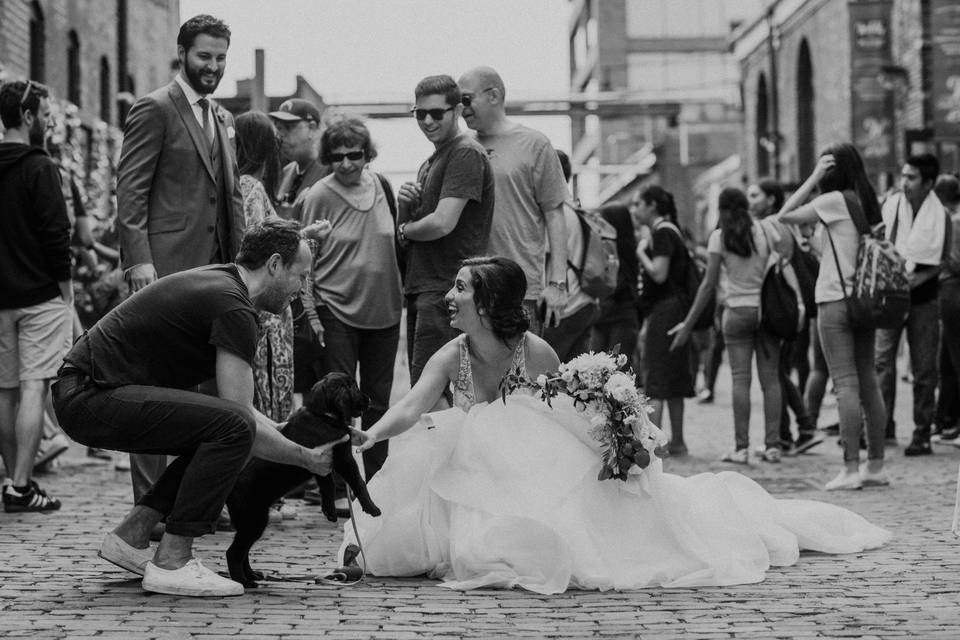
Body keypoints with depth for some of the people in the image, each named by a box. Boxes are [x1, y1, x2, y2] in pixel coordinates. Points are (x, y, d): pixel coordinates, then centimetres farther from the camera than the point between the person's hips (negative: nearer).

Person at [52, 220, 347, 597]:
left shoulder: (217, 284, 17)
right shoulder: (233, 307, -15)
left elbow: (236, 406, 25)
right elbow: (241, 416, -16)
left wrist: (289, 434, 20)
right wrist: (307, 459, -4)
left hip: (83, 393, 11)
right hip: (89, 397, -11)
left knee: (218, 433, 17)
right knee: (233, 428, -22)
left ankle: (130, 537, 16)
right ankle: (170, 564, -14)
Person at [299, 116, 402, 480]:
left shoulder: (381, 187, 4)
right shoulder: (319, 196, -8)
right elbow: (306, 259, -5)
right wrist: (310, 312, -8)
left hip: (383, 310, 4)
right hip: (337, 312, -4)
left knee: (378, 400, 11)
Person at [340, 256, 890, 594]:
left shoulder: (536, 353, -20)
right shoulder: (452, 357, -12)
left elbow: (572, 419, -8)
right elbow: (409, 410, -25)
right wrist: (369, 437, -43)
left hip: (547, 477, -3)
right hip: (479, 484, 3)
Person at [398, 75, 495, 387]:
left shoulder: (466, 154, -10)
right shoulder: (431, 162, 20)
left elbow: (442, 223, -20)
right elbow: (413, 226, 22)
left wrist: (404, 229, -1)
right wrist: (405, 206, 1)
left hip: (446, 289, -10)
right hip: (423, 288, 10)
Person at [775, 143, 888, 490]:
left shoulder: (835, 200, -9)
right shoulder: (869, 202, 10)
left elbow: (785, 216, -7)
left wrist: (814, 178, -5)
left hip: (836, 301, -7)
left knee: (845, 384, -8)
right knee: (867, 382, 10)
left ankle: (850, 469, -11)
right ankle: (875, 464, 13)